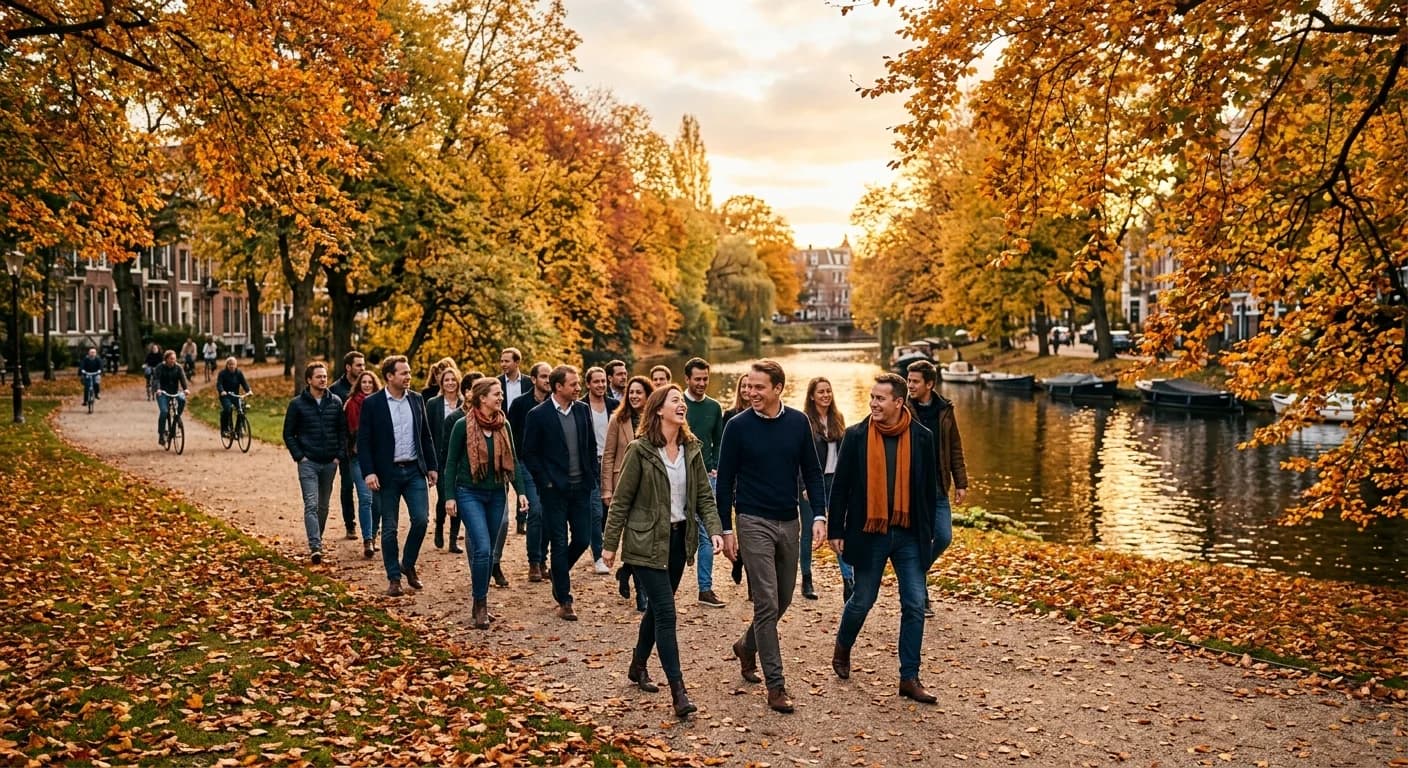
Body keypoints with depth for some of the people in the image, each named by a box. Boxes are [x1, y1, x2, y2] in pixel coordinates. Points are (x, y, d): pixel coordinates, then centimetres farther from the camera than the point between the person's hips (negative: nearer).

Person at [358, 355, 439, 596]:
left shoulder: (417, 400, 7)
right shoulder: (372, 403, -5)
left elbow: (426, 436, 13)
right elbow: (363, 441, -6)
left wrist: (432, 466, 10)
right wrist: (368, 472, -14)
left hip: (414, 470, 3)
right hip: (387, 474, -3)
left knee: (421, 519, -5)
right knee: (389, 528, 4)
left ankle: (408, 565, 18)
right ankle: (393, 578, 16)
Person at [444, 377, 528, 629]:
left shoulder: (504, 426, 4)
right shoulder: (462, 425, -8)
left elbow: (512, 461, 9)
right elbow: (451, 462, -3)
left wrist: (520, 491, 0)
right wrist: (450, 496, -7)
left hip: (496, 494, 5)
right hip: (470, 493, -5)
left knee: (489, 551, 10)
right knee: (482, 549, -15)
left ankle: (481, 603, 22)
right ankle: (480, 604, -2)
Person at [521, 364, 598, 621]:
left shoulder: (582, 410, 5)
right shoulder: (538, 415, -8)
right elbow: (529, 453, -4)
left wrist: (593, 476, 6)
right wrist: (545, 481, -8)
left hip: (581, 487, 4)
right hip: (555, 490, -4)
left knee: (582, 540, 6)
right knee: (559, 544, 1)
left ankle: (559, 574, 35)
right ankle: (564, 601, 11)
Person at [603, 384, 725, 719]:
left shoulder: (691, 449, 4)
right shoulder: (640, 450, -11)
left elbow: (704, 496, 5)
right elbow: (622, 500, -7)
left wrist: (714, 530, -11)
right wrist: (610, 544, -6)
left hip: (678, 539, 6)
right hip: (647, 542, -6)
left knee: (657, 607, 18)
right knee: (666, 613, -10)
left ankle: (638, 666, 38)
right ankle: (678, 691, -7)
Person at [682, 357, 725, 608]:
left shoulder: (714, 407, 10)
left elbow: (718, 442, 15)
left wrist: (715, 468, 5)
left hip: (706, 477, 3)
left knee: (706, 535, 1)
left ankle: (705, 588, 7)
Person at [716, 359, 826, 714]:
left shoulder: (798, 423, 1)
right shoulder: (738, 426, -7)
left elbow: (812, 472, 7)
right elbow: (725, 481, -3)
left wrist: (819, 515, -3)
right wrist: (726, 529, -4)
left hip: (789, 523, 4)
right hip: (754, 523, -4)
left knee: (783, 600, 15)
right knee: (767, 604, -6)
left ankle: (747, 646, 41)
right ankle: (776, 685, 1)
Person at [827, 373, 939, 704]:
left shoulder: (922, 437, -1)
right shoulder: (856, 436, -5)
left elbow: (928, 488, 6)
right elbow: (841, 486, -2)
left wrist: (927, 532, 6)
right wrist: (836, 531, -4)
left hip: (909, 535, 2)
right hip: (869, 534, -1)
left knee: (915, 605, 1)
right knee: (862, 600, 10)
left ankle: (910, 678, 11)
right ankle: (842, 648, 38)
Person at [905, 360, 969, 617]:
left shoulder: (945, 411, 5)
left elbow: (955, 449, 10)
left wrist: (961, 483, 7)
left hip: (937, 488, 3)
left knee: (944, 538, 2)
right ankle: (920, 598, 13)